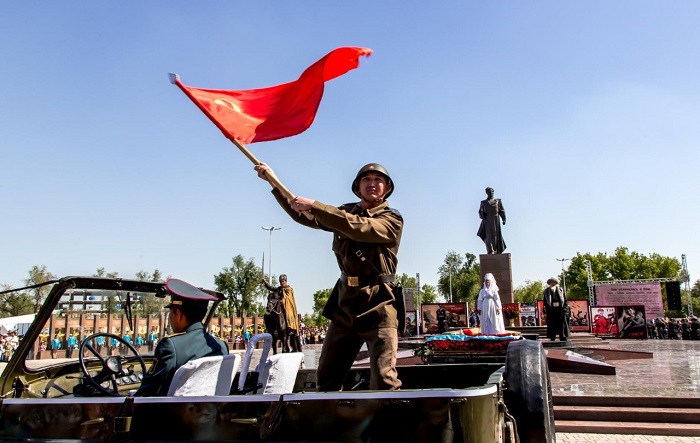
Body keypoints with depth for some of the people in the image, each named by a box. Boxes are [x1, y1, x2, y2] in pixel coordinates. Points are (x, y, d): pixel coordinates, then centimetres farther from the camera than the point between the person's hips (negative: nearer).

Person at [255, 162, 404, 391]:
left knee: (384, 380, -14)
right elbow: (301, 215, 19)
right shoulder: (345, 213, 15)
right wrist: (273, 181, 12)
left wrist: (314, 205, -22)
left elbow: (359, 228, -22)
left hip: (378, 305, -6)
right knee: (327, 376, 11)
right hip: (345, 303, 6)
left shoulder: (392, 219, -2)